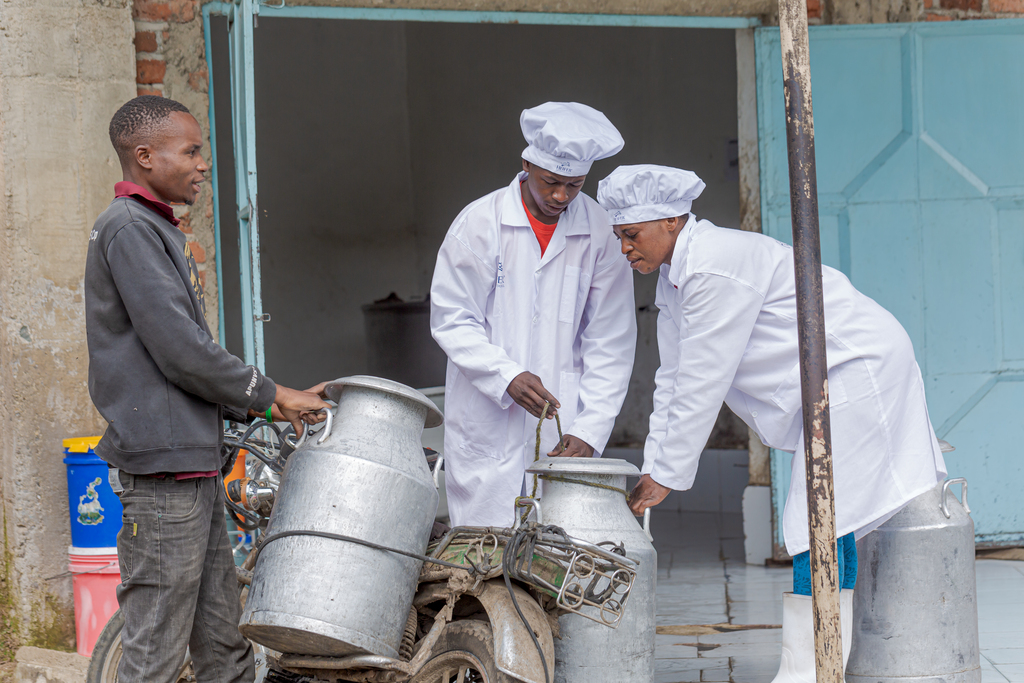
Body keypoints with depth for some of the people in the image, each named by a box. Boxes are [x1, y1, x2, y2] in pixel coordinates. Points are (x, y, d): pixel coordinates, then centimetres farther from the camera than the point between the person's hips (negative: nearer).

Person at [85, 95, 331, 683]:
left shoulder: (157, 231, 19)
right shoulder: (129, 229, -12)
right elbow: (179, 350, -18)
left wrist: (258, 405, 11)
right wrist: (271, 395, -7)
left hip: (194, 464, 10)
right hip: (162, 465, -10)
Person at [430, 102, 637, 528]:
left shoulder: (600, 233, 1)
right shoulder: (480, 222, -2)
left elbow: (611, 344, 2)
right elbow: (451, 320, -2)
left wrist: (588, 431, -7)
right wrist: (507, 378, -16)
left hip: (562, 427, 1)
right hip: (486, 425, -1)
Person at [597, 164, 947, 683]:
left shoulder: (715, 266, -21)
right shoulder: (674, 277, 11)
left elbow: (703, 385, -21)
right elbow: (674, 381, 15)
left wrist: (668, 477, -16)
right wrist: (653, 469, 8)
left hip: (859, 365, -10)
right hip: (829, 387, 10)